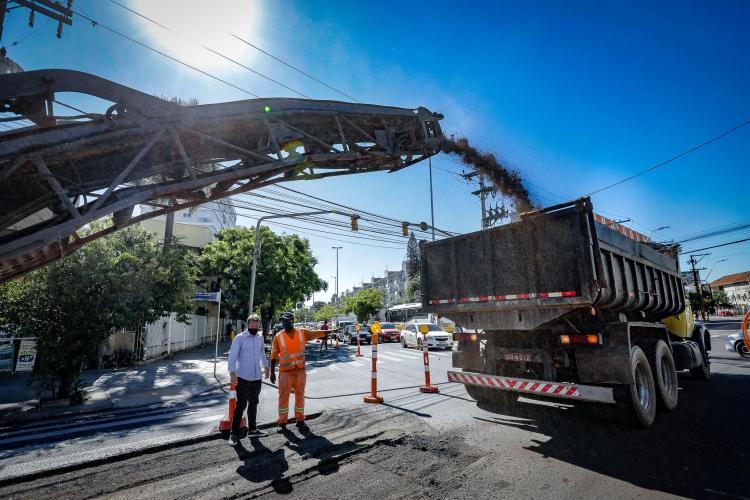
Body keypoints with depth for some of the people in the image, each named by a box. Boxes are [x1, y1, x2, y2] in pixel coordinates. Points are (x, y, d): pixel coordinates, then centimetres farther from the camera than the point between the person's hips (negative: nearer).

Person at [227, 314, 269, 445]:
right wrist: (232, 373, -20)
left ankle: (252, 429, 28)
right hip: (243, 377, -6)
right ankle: (234, 433, 9)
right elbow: (232, 356, -13)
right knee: (241, 405, -3)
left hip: (257, 377, 6)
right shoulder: (240, 338, -10)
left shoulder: (260, 337, 7)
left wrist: (265, 367, 21)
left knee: (253, 404, 15)